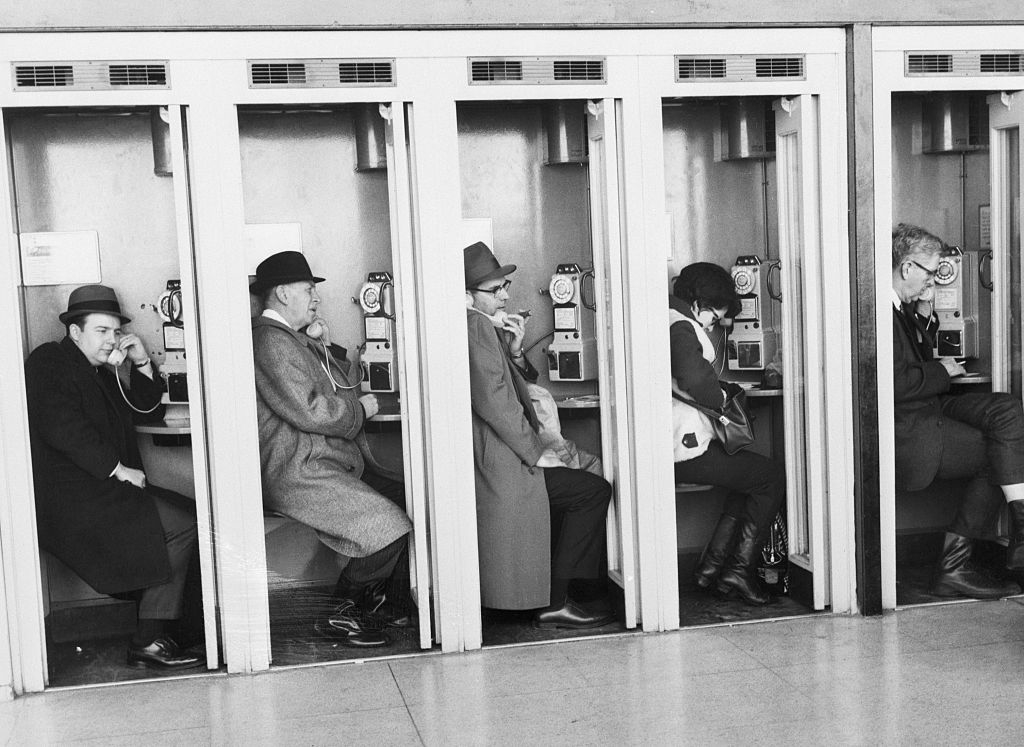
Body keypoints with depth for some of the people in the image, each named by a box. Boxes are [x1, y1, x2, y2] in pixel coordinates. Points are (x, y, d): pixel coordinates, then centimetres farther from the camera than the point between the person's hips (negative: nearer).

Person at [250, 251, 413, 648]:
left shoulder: (294, 337, 20)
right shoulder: (271, 340, -14)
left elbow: (347, 385, 25)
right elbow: (309, 412, -22)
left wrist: (327, 348, 8)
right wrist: (360, 409, -7)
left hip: (339, 462, 11)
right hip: (297, 472, -11)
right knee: (388, 525, -21)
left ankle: (373, 596, 15)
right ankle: (343, 615, -3)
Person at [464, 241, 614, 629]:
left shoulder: (483, 327, 19)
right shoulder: (476, 325, -14)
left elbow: (514, 388, 21)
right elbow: (494, 400, -23)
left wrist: (515, 352, 3)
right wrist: (536, 452, -17)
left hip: (490, 459, 11)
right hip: (499, 464, -11)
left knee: (586, 486, 22)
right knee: (594, 490, -8)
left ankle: (552, 598, 18)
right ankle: (555, 602, -5)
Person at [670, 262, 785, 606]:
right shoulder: (681, 326, -14)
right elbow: (694, 378, -31)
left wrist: (716, 391, 14)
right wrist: (720, 397, -11)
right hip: (684, 447, -10)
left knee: (752, 474, 23)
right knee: (772, 477, 2)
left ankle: (713, 565, 17)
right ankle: (739, 570, 3)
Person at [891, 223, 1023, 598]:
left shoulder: (902, 305, 13)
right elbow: (894, 383, -26)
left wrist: (925, 318, 9)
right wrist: (941, 370, -10)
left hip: (929, 408, 10)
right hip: (905, 429, -10)